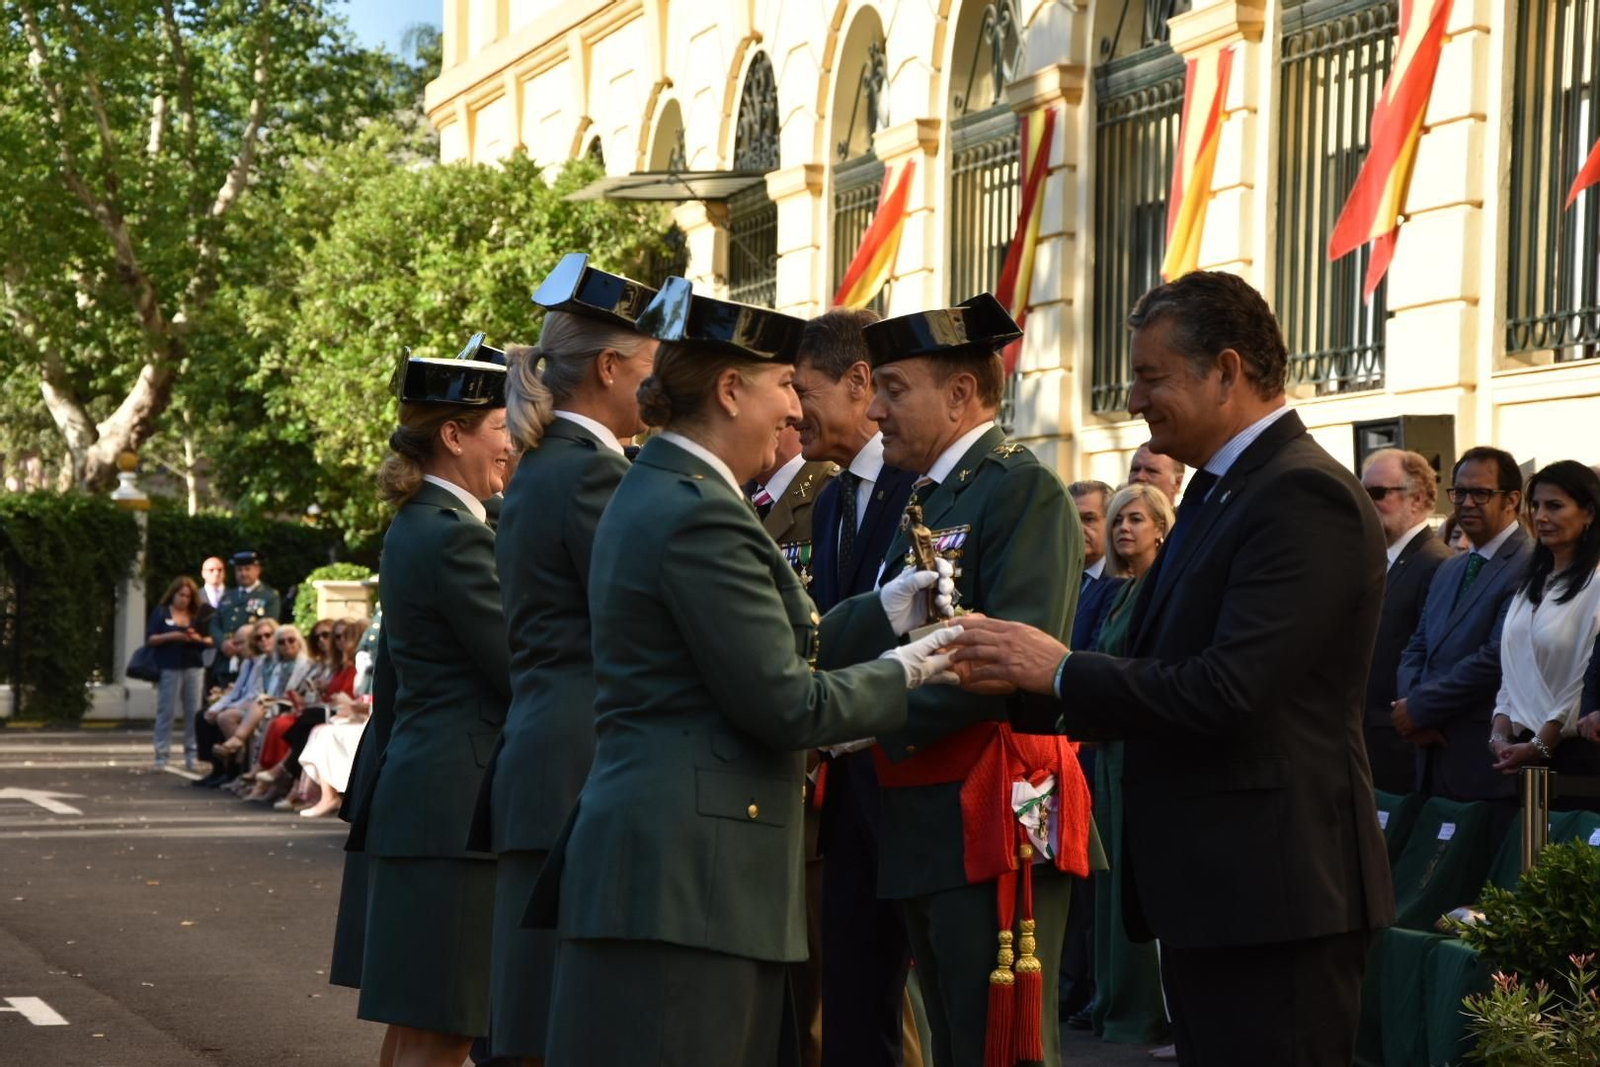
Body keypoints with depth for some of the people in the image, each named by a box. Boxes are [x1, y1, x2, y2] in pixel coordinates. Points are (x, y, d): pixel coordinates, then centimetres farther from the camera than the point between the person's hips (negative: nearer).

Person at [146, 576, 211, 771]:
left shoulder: (198, 615, 13)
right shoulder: (161, 613, 7)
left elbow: (211, 640, 10)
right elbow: (150, 639, 1)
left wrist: (199, 639, -11)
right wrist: (170, 636, -14)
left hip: (194, 668, 2)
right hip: (169, 668, -2)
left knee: (194, 712, 0)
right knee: (165, 711, -2)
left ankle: (191, 755, 5)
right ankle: (161, 755, 0)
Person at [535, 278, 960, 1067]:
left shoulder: (655, 493, 16)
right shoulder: (699, 515, -16)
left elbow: (760, 648, 17)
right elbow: (783, 703, -15)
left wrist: (881, 614, 16)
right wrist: (902, 674, -1)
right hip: (687, 870, -10)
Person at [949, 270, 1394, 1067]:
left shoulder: (1305, 497, -16)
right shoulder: (1218, 491, 16)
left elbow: (1228, 691, -24)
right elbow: (1166, 679, 14)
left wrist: (1061, 671, -14)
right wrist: (1022, 680, 1)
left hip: (1273, 894, -10)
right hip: (1207, 887, 10)